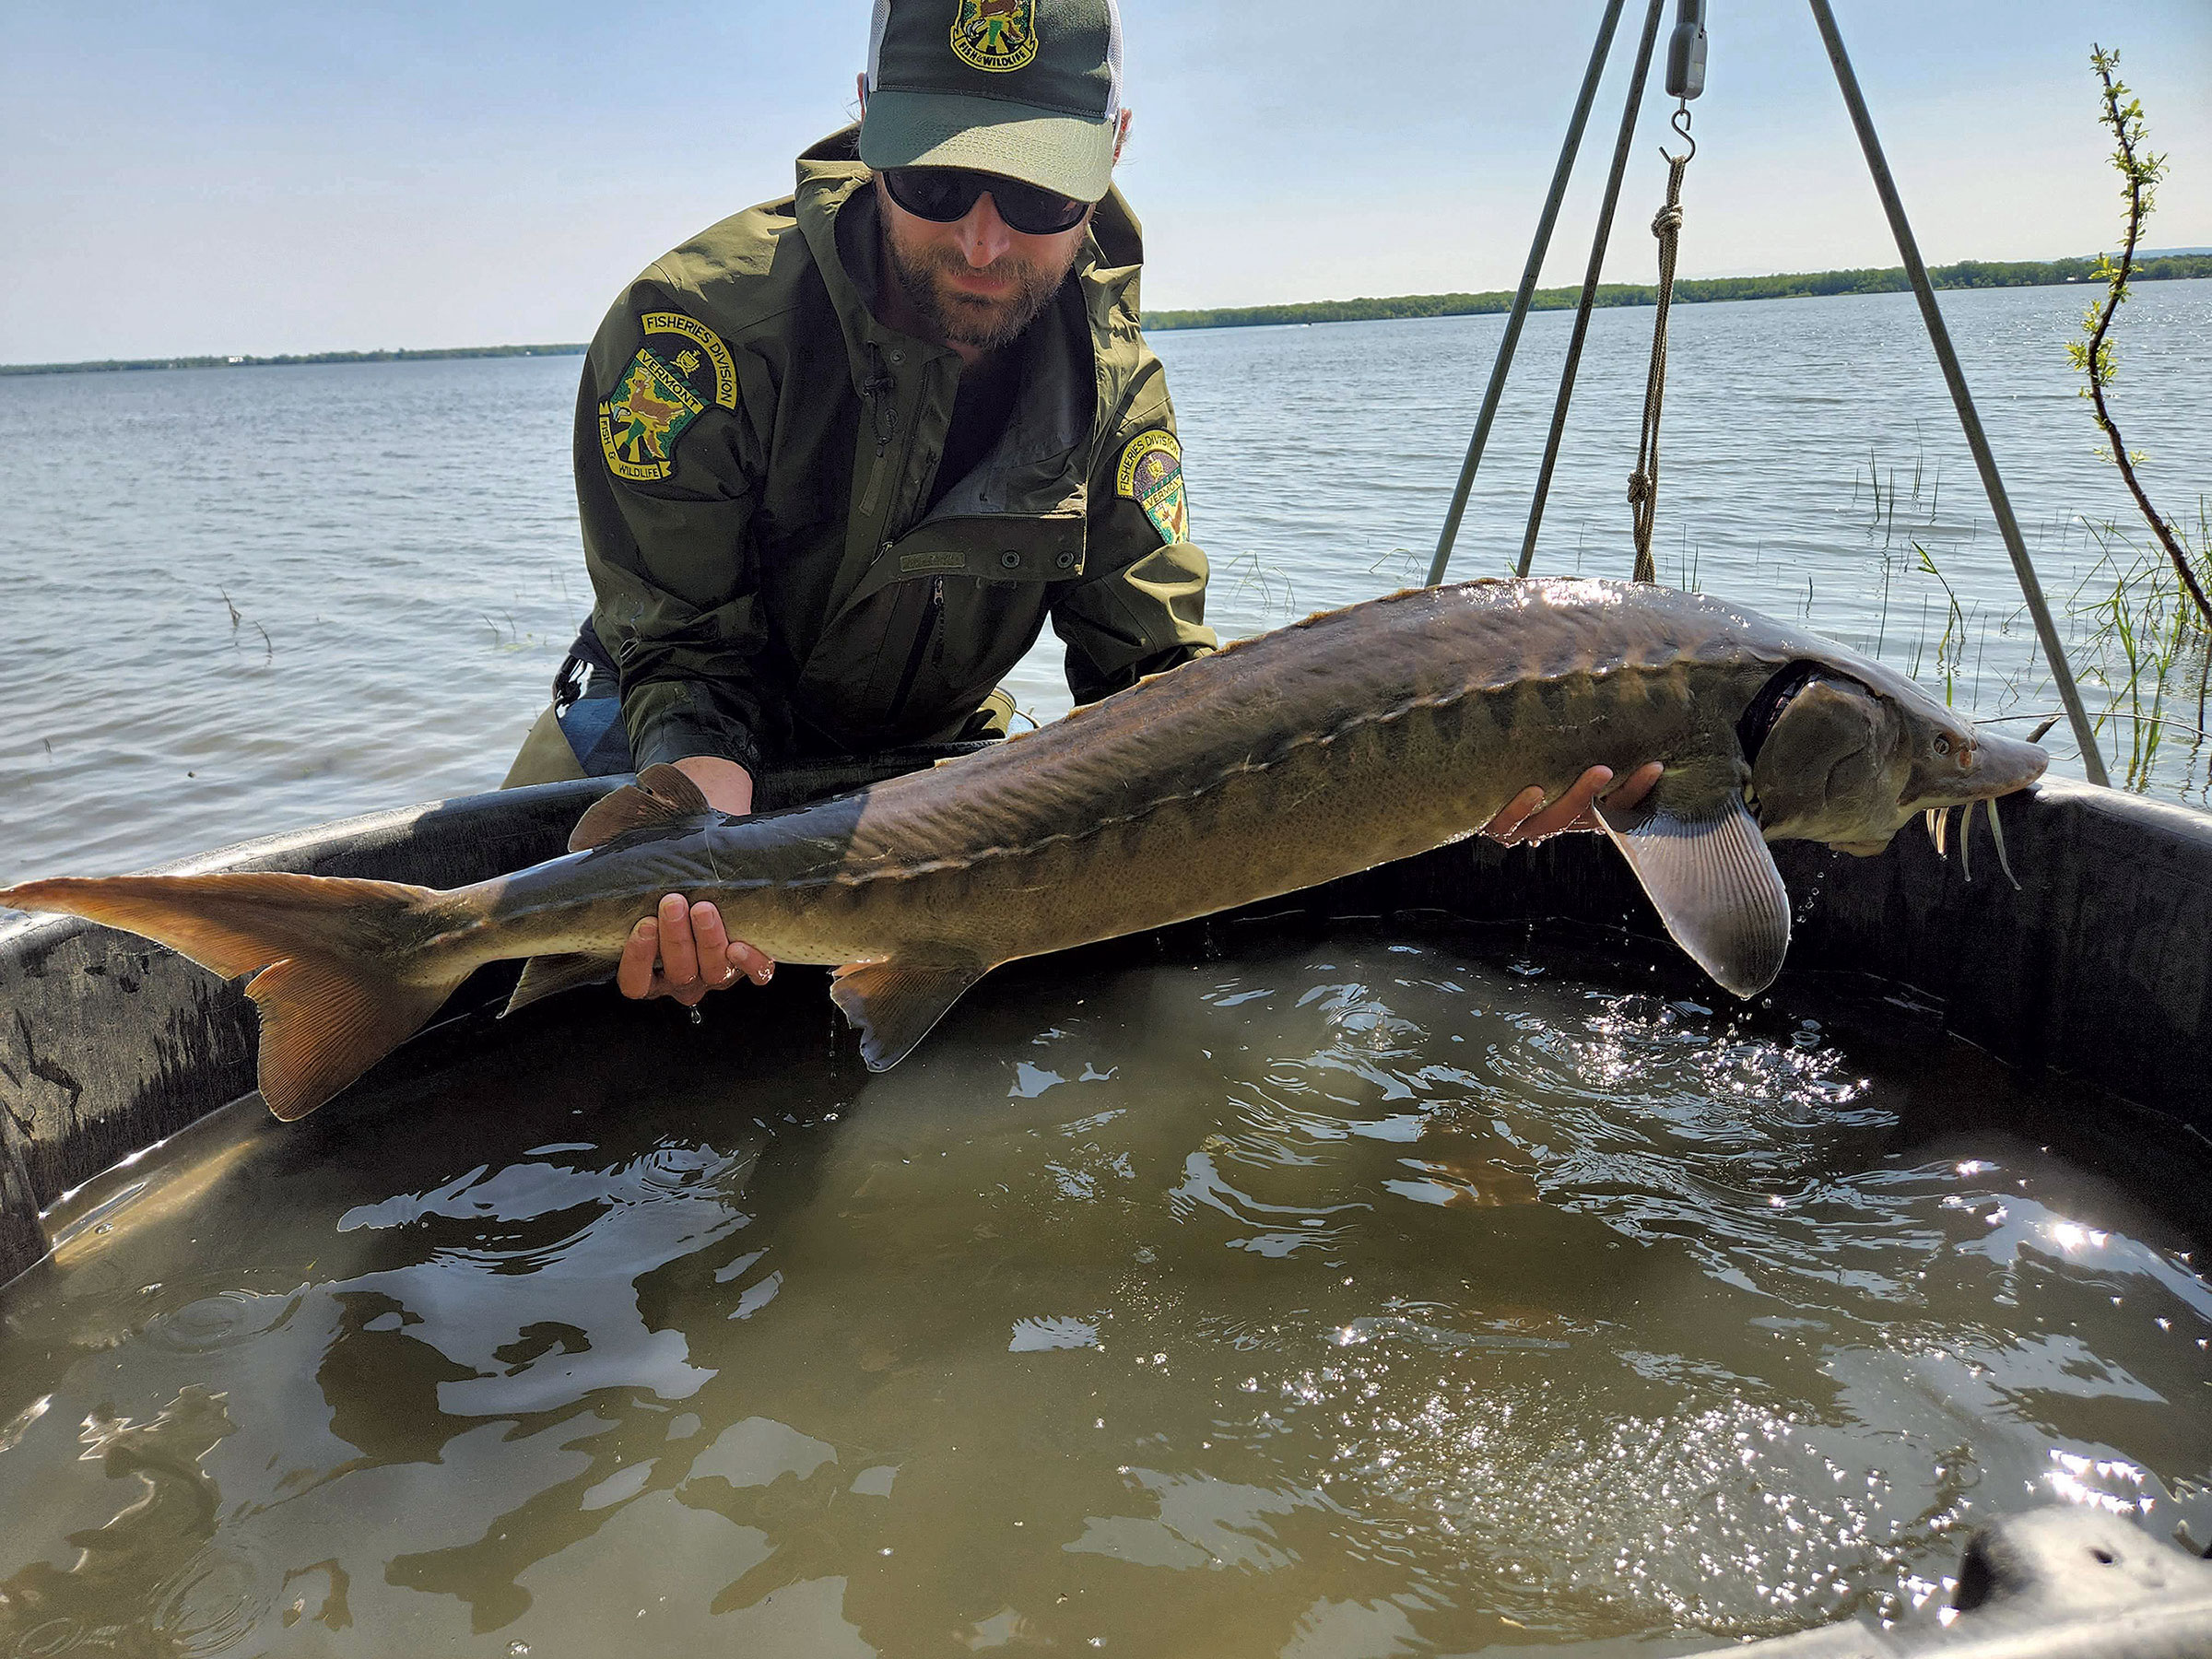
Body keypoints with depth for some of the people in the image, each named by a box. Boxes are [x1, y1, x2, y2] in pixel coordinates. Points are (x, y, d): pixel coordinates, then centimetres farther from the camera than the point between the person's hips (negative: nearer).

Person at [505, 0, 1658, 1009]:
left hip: (925, 759, 2)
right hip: (688, 769, -1)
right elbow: (687, 655, -26)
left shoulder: (1111, 382, -16)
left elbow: (1153, 677, -21)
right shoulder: (698, 324, -29)